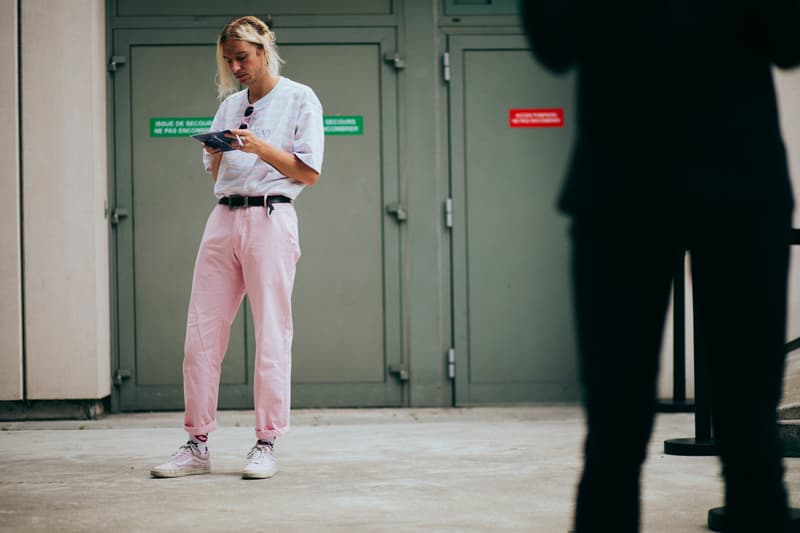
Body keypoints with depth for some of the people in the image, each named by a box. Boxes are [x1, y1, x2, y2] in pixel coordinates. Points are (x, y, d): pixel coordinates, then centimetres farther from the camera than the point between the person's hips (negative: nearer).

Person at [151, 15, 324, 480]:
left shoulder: (300, 99, 3)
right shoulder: (230, 105, 20)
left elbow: (310, 173, -3)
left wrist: (261, 147, -13)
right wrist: (216, 154, 2)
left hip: (270, 219, -6)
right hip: (224, 218, 6)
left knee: (272, 335, -4)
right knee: (202, 333, 1)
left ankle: (266, 445, 2)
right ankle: (197, 445, 6)